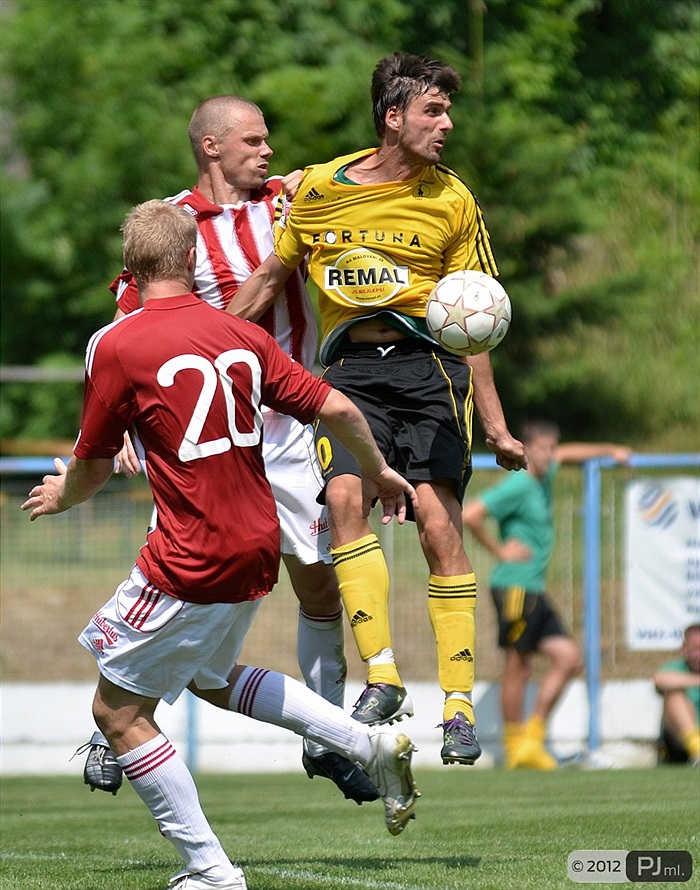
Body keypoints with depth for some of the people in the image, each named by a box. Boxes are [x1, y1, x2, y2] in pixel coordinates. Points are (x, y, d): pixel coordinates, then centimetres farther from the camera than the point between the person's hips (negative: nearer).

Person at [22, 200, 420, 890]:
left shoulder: (115, 346, -10)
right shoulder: (241, 334, 5)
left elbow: (92, 468, -1)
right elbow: (335, 407, 5)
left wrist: (61, 495, 22)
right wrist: (378, 472, 24)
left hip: (189, 561, -7)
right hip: (256, 548, 7)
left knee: (118, 711, 5)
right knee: (211, 677, 31)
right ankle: (372, 746, 22)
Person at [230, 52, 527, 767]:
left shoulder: (453, 202, 6)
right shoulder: (319, 189, 6)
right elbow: (269, 279, 18)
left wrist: (494, 423, 8)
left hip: (428, 365, -1)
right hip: (350, 368, 1)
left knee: (438, 525, -13)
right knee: (344, 495, -23)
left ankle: (459, 704, -10)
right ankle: (382, 677, -23)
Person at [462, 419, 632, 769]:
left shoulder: (543, 477, 14)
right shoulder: (517, 486, -13)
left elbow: (565, 454, 37)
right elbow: (469, 515, -23)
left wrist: (610, 450, 34)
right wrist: (499, 550, -15)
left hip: (535, 592, 9)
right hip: (515, 587, -9)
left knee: (570, 659, 4)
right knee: (518, 666, -6)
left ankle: (533, 736, 7)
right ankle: (516, 747, -1)